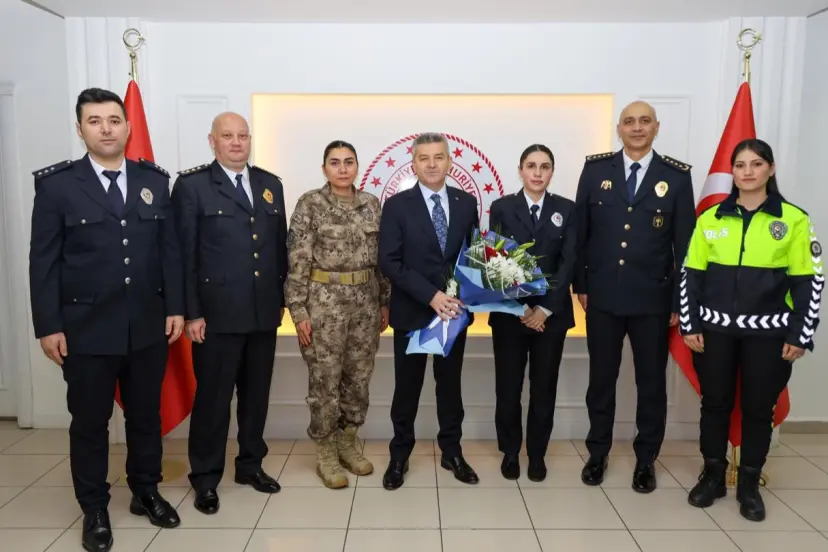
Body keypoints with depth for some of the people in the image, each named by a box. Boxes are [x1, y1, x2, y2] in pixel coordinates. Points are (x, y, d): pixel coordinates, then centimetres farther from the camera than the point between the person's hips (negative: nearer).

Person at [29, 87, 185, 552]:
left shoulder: (155, 180, 5)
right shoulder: (56, 184, -2)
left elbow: (170, 248, 5)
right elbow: (44, 260, -3)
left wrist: (175, 308, 1)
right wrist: (48, 326, -7)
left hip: (149, 326, 2)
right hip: (86, 329, -2)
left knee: (146, 415, 15)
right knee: (89, 423, 11)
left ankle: (146, 492, 34)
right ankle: (95, 509, 28)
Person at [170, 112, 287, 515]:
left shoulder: (271, 184, 11)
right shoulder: (192, 185, -3)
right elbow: (184, 253, -7)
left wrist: (283, 297, 9)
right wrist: (191, 312, -11)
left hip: (264, 311, 5)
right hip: (217, 312, -4)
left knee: (256, 393, 15)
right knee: (213, 397, 5)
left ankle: (251, 465, 32)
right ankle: (205, 478, 22)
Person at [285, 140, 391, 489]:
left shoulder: (372, 204, 6)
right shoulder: (310, 204, -7)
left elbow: (382, 257, 10)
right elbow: (297, 261, -9)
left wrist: (385, 301, 9)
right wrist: (298, 310, -12)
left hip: (366, 301, 5)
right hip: (324, 300, -4)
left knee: (359, 378, 12)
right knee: (325, 380, 4)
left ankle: (348, 444, 31)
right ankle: (326, 454, 21)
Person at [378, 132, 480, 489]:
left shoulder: (466, 203, 4)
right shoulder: (397, 205, -5)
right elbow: (389, 262, -13)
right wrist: (430, 294, -20)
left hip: (454, 308, 3)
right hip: (412, 311, -2)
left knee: (450, 384, 14)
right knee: (407, 387, 9)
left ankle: (452, 452, 30)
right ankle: (399, 456, 25)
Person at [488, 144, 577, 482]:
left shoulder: (566, 209, 5)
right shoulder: (502, 208, 2)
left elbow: (569, 262, -2)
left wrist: (546, 308, -11)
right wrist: (519, 306, -12)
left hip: (552, 313, 1)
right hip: (510, 312, -1)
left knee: (544, 387, 9)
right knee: (508, 387, 6)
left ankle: (537, 454, 25)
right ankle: (510, 452, 24)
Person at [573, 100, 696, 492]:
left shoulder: (677, 176, -1)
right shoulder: (595, 169, 2)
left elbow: (685, 243, 0)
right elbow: (580, 232, 4)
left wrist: (680, 301, -2)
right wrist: (580, 284, 2)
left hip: (654, 299, 0)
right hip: (603, 296, 1)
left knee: (652, 382, 10)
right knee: (601, 378, 11)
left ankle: (646, 460, 28)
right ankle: (597, 453, 28)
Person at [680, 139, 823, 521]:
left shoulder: (794, 220, -2)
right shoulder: (710, 218, 3)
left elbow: (809, 281, -1)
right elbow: (691, 274, 4)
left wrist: (800, 335, -5)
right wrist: (689, 325, -1)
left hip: (768, 333, -1)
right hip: (715, 330, 1)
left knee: (759, 409, 9)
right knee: (715, 404, 10)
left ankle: (749, 484, 26)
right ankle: (713, 476, 27)